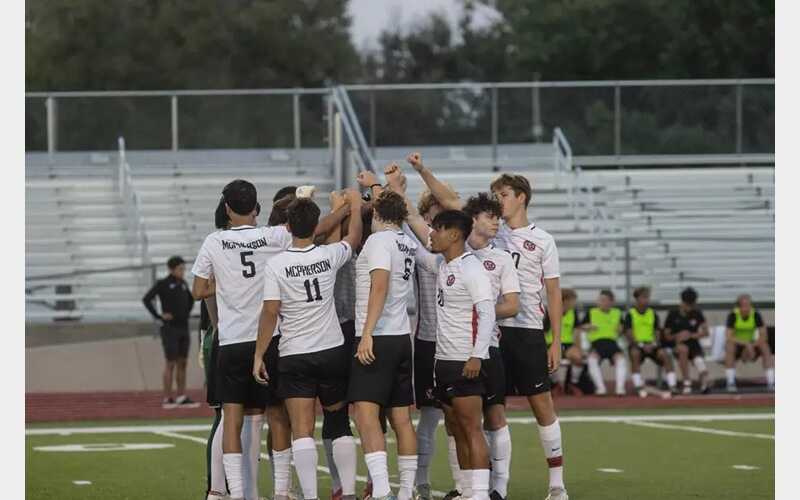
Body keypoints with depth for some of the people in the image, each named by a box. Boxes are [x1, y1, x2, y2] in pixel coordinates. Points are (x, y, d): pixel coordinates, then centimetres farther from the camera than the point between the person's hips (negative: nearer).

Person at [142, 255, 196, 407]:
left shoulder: (183, 284, 11)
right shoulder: (162, 284, -8)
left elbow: (190, 300, 28)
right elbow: (146, 299, -15)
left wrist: (187, 313, 13)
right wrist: (159, 316, -15)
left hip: (184, 328, 6)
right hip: (170, 328, -6)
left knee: (182, 363, 6)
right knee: (171, 363, -6)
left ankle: (182, 397, 10)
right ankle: (167, 398, -3)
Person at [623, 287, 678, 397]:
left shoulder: (652, 314, 12)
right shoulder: (630, 314, 0)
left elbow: (657, 332, 9)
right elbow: (628, 334, -7)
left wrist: (653, 344, -12)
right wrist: (641, 345, -18)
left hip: (651, 344, 3)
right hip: (636, 344, -3)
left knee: (664, 355, -24)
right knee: (635, 354, -37)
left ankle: (672, 387, -28)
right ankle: (638, 387, -37)